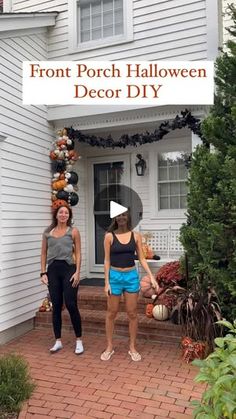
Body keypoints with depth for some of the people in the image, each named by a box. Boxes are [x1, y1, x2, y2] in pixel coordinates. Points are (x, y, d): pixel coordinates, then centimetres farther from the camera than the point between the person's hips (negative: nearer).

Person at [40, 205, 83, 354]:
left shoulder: (73, 231, 2)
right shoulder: (47, 232, 9)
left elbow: (78, 253, 0)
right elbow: (44, 254, 10)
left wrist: (77, 272, -9)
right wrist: (43, 272, 2)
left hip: (68, 269, -3)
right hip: (53, 270, 3)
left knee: (71, 305, -2)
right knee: (56, 306, 9)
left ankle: (79, 341, 12)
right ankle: (58, 341, 21)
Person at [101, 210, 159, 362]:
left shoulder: (136, 236, 0)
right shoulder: (109, 236, -4)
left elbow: (142, 258, 3)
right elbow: (107, 260, -2)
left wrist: (151, 276, -6)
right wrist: (107, 282, -6)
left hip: (132, 276, 1)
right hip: (115, 276, -1)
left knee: (132, 313, 8)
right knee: (111, 313, 9)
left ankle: (133, 347, 24)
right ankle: (110, 346, 24)